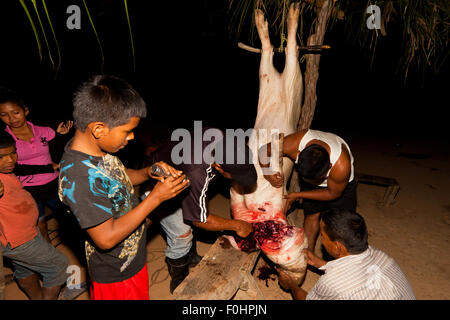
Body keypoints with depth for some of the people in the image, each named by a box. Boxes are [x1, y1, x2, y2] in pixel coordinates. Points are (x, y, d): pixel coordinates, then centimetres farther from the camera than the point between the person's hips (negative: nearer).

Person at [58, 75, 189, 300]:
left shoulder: (99, 147, -9)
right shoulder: (78, 177, -35)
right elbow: (106, 238, -30)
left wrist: (148, 172, -11)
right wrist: (156, 198, -28)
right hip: (116, 276, -7)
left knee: (141, 295, 29)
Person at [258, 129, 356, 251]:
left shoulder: (341, 167, -42)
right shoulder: (293, 144, -39)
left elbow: (333, 193, -21)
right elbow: (264, 150, -20)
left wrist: (298, 195, -21)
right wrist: (268, 174, -35)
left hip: (338, 184, -1)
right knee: (311, 215, 6)